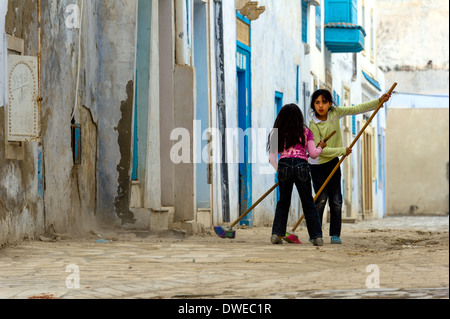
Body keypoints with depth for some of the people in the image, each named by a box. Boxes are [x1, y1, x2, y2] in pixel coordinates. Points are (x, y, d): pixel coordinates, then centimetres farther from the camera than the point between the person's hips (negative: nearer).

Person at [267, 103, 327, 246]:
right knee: (308, 203, 6)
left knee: (283, 202, 14)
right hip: (301, 166, -1)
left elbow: (272, 157, 7)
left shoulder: (277, 134, 11)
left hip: (284, 166, 1)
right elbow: (313, 154, 9)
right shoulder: (306, 132, 10)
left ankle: (277, 234, 5)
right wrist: (320, 147, 28)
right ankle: (317, 236, 3)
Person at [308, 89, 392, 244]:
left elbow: (356, 109, 0)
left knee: (336, 200, -1)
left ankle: (335, 234, 3)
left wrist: (379, 101, -6)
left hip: (333, 162, 5)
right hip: (318, 164, -5)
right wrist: (343, 151, -17)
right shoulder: (313, 125, -19)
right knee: (321, 199, -11)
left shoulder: (334, 113, -4)